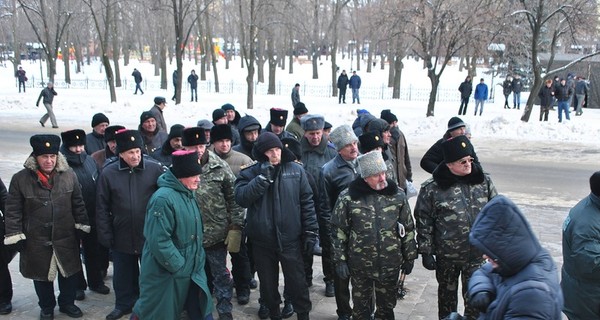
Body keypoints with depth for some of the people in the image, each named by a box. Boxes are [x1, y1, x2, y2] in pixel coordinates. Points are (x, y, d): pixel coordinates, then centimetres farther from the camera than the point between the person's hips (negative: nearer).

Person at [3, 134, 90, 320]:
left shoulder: (69, 175, -4)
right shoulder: (20, 179, -10)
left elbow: (78, 204, 4)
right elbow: (13, 210, -6)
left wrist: (82, 226, 4)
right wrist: (15, 236, -7)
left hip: (66, 238, 2)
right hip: (36, 241, -2)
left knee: (69, 272, 14)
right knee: (42, 275, 13)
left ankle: (67, 303, 37)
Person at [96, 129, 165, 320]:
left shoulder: (155, 169, -10)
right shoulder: (108, 173, -6)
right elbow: (102, 208, 0)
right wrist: (105, 235, -2)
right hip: (122, 236, 1)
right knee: (123, 273, 17)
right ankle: (124, 304, 37)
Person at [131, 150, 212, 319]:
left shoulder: (188, 195, 8)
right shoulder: (163, 199, -23)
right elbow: (159, 241, -26)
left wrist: (199, 258, 11)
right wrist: (179, 267, -20)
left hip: (192, 270, 8)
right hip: (166, 273, -8)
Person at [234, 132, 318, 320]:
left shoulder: (296, 170, -2)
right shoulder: (250, 173, -2)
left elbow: (307, 202, 2)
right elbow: (240, 198, -17)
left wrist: (310, 231, -1)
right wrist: (263, 178, -23)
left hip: (290, 238, -1)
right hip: (262, 240, 1)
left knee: (297, 281, 7)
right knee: (268, 282, 16)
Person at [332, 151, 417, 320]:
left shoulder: (397, 195, -3)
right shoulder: (348, 197, -10)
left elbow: (408, 228, 4)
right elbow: (339, 231, -4)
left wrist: (409, 257, 6)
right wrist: (340, 260, -5)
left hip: (390, 264, 2)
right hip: (359, 265, -1)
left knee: (387, 306, 17)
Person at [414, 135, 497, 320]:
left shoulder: (483, 181, -3)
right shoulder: (432, 188, -12)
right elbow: (424, 222, -6)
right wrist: (426, 252, -7)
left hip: (477, 253, 2)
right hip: (446, 255, -1)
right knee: (447, 296, 17)